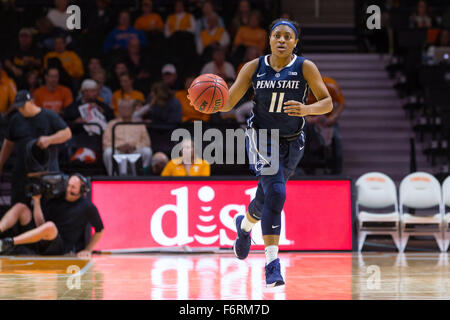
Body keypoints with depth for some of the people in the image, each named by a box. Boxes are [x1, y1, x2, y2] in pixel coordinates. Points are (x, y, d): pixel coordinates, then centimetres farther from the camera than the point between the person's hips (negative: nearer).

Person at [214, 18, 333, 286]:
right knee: (275, 192, -23)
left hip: (292, 142, 2)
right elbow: (229, 103, -6)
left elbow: (328, 103, -13)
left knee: (266, 198, 17)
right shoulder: (254, 68, -7)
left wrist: (306, 109, -33)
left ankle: (245, 224, 54)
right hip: (262, 137, -2)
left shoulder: (305, 68, -10)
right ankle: (272, 262, -21)